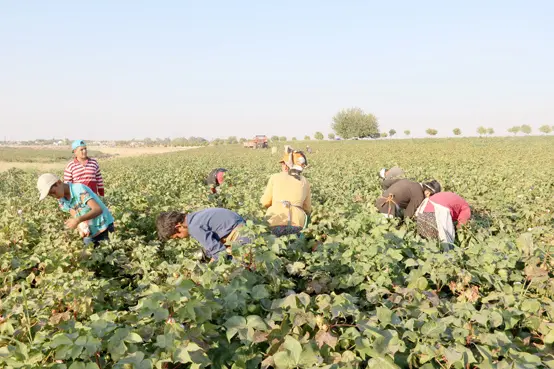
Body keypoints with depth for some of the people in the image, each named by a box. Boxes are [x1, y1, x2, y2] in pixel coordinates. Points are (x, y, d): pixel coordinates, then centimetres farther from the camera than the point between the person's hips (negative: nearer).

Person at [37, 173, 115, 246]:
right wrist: (81, 228, -20)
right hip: (88, 233, 6)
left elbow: (98, 210, -31)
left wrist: (78, 220, -43)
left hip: (104, 227, -6)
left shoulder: (79, 189, -23)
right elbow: (75, 216, 1)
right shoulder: (61, 201, -1)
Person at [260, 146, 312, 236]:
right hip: (296, 225, 1)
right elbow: (307, 210, 17)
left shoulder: (275, 177, 5)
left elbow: (265, 202, 9)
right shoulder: (305, 182, 12)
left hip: (275, 223, 0)